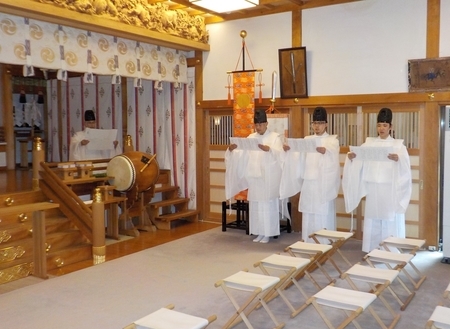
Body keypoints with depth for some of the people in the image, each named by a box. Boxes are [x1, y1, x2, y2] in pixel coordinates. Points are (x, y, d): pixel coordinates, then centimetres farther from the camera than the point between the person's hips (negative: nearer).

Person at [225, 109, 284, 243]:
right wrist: (232, 149, -18)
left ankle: (267, 233, 8)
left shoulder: (275, 137, 0)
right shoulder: (251, 137, 11)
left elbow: (279, 154, -14)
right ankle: (259, 232, 17)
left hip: (269, 178, -4)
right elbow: (241, 154, 2)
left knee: (268, 205, -2)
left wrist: (269, 149, -33)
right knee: (255, 206, 7)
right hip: (254, 177, 4)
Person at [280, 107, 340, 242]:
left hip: (324, 184, -4)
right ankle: (308, 242, 16)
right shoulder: (307, 139, 14)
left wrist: (325, 151, -41)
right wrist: (289, 150, -20)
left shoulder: (332, 140, 3)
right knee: (309, 215, 7)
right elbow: (298, 158, 0)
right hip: (309, 184, 4)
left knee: (324, 215, -4)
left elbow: (333, 157, -19)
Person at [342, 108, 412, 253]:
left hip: (390, 190, -2)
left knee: (390, 222, -1)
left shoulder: (398, 145, 2)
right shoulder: (369, 143, 8)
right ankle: (372, 250, 13)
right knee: (372, 221, 5)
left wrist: (398, 159, -31)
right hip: (372, 189, 2)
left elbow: (405, 166, -11)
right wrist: (351, 157, -23)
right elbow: (358, 162, -2)